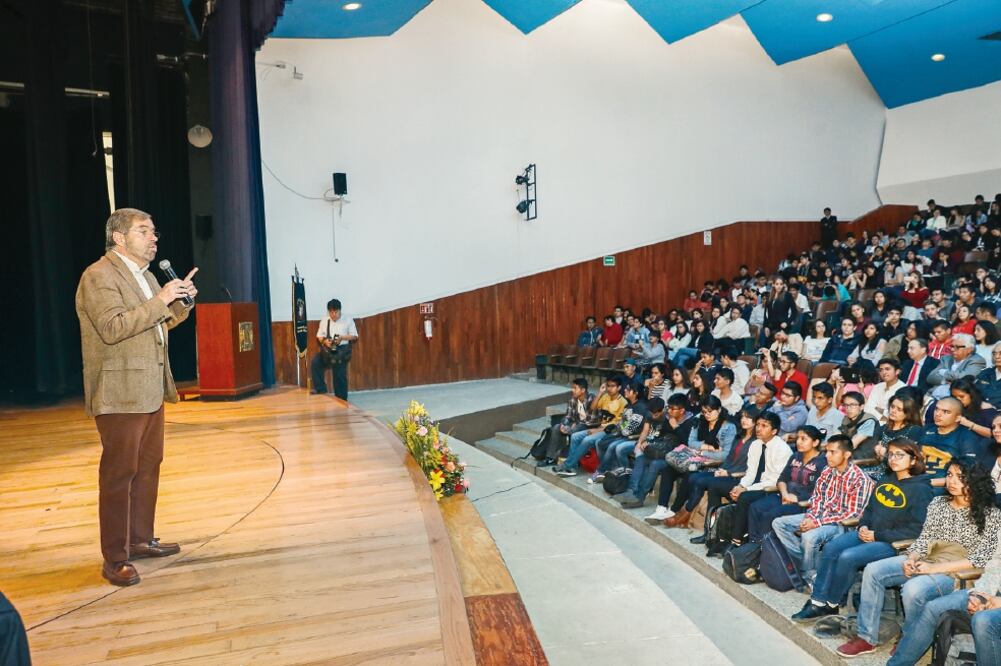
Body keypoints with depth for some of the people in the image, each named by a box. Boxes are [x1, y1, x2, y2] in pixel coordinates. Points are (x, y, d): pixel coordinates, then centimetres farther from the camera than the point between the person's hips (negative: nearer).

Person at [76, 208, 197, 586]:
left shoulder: (145, 274, 16)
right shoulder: (99, 276, -12)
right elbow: (112, 328, -24)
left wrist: (181, 301, 4)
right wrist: (160, 300, -24)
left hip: (150, 391, 9)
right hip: (120, 394, -9)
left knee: (149, 467, 15)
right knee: (118, 474, -3)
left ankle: (140, 540, 28)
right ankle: (115, 560, 6)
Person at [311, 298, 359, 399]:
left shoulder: (348, 320, 3)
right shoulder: (324, 321, 11)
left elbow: (354, 336, 2)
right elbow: (319, 336, 12)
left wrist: (342, 338, -14)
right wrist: (325, 341, -11)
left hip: (341, 350, -3)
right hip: (328, 349, 3)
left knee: (340, 376, -6)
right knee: (314, 362, -22)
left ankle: (341, 401, 5)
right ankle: (320, 388, -10)